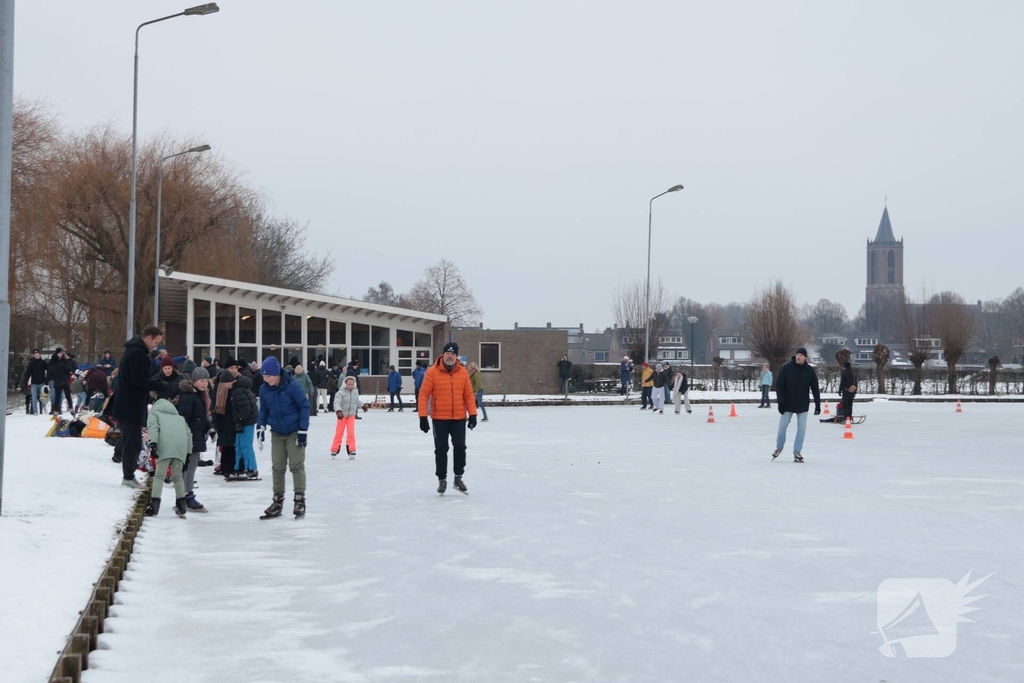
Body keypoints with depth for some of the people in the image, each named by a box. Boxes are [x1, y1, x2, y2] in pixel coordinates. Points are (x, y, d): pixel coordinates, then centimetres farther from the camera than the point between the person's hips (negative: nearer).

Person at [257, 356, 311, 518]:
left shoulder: (292, 386, -19)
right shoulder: (264, 389, -5)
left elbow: (305, 406, -13)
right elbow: (264, 410, 9)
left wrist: (303, 430, -14)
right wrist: (260, 427, -2)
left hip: (294, 432, -4)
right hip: (277, 433, 5)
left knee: (296, 465, -4)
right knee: (277, 467, 6)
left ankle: (300, 500, 1)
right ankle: (278, 501, 14)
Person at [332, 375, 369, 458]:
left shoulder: (355, 392, 0)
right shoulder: (341, 393, -18)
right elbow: (337, 403, -27)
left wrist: (363, 405, 34)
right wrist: (338, 411, -43)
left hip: (351, 415, 3)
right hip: (342, 415, -3)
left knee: (351, 432, -6)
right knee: (339, 433, 4)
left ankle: (351, 450, -2)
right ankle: (334, 450, 15)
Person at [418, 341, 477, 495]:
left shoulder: (463, 372, 1)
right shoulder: (433, 372, -8)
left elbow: (468, 395, 5)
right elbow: (424, 394, -8)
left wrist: (472, 414, -2)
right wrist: (423, 417, -12)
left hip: (459, 418, 2)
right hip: (439, 418, -2)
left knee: (460, 446, -1)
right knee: (441, 449, 4)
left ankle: (458, 477, 15)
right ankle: (442, 479, 16)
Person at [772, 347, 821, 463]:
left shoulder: (810, 370, -4)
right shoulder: (786, 368, -9)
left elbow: (815, 388, 1)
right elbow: (779, 385, -8)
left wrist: (818, 404, -2)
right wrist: (780, 401, -15)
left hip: (803, 405, 1)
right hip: (787, 404, -1)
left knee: (802, 427, 0)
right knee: (782, 425, 6)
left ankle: (797, 452, 9)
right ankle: (779, 447, 27)